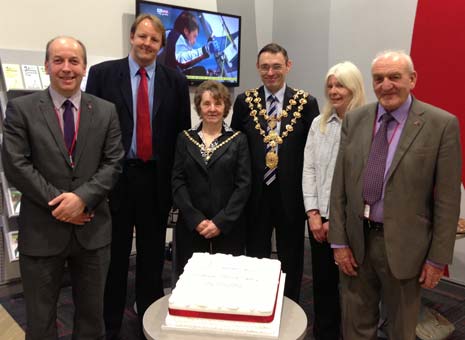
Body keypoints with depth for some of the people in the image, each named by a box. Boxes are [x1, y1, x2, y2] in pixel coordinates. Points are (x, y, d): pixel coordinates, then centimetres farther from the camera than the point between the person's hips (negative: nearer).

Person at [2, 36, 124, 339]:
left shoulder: (106, 111, 3)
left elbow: (113, 163, -2)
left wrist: (82, 197, -17)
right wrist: (58, 202, -14)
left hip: (93, 229, 2)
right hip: (41, 230, -1)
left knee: (92, 312, 18)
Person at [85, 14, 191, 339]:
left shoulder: (176, 81, 4)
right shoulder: (103, 73, 0)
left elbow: (182, 133, 5)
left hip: (157, 178, 2)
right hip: (114, 175, -1)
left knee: (153, 255, 14)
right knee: (113, 254, 10)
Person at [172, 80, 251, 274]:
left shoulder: (238, 140, 3)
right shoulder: (185, 138, 7)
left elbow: (243, 185, -3)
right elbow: (178, 182, 1)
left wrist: (220, 222, -11)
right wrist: (196, 219, -10)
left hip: (228, 227, -1)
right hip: (191, 227, 1)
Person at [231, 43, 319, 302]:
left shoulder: (306, 102, -2)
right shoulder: (245, 101, 2)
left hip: (291, 193, 0)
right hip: (256, 193, 1)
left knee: (291, 258, 14)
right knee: (255, 256, 13)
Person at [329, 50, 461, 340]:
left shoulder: (442, 124, -9)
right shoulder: (355, 120, 1)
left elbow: (448, 198, -8)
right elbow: (340, 185, 1)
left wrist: (438, 258, -7)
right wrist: (339, 241, -1)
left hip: (403, 244, -2)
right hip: (356, 239, 3)